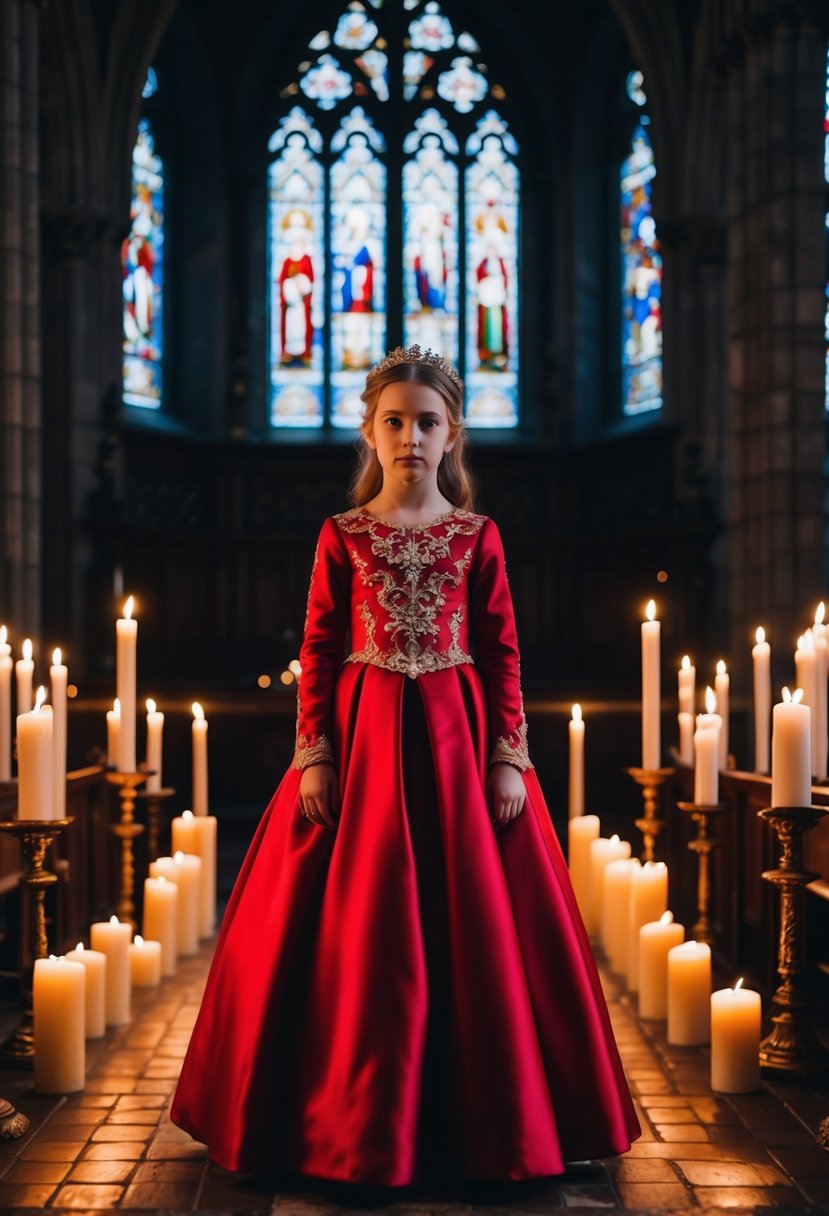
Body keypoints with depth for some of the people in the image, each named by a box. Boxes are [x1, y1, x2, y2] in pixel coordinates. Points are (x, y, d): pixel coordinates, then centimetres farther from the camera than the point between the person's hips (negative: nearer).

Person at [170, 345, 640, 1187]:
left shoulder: (477, 537, 3)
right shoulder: (342, 535, 2)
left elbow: (502, 654, 1)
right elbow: (319, 652, 1)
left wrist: (510, 758, -4)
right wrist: (313, 755, -6)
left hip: (456, 737, 0)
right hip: (363, 738, 0)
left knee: (471, 924, 4)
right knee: (356, 930, 3)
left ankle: (479, 1114, 20)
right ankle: (356, 1115, 19)